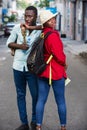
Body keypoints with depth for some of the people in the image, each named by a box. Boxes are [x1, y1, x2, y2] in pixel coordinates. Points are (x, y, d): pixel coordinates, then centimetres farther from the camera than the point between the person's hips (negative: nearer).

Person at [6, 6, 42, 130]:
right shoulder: (17, 28, -3)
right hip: (18, 67, 2)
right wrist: (19, 46, -13)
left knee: (35, 95, 5)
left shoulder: (40, 30, -8)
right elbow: (9, 43, 6)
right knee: (20, 95, 10)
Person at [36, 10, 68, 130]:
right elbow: (59, 56, -18)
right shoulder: (53, 36, -20)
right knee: (61, 101, 8)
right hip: (56, 72, -7)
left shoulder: (42, 34, 2)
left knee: (41, 100, 9)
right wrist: (64, 63, -1)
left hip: (42, 71, 7)